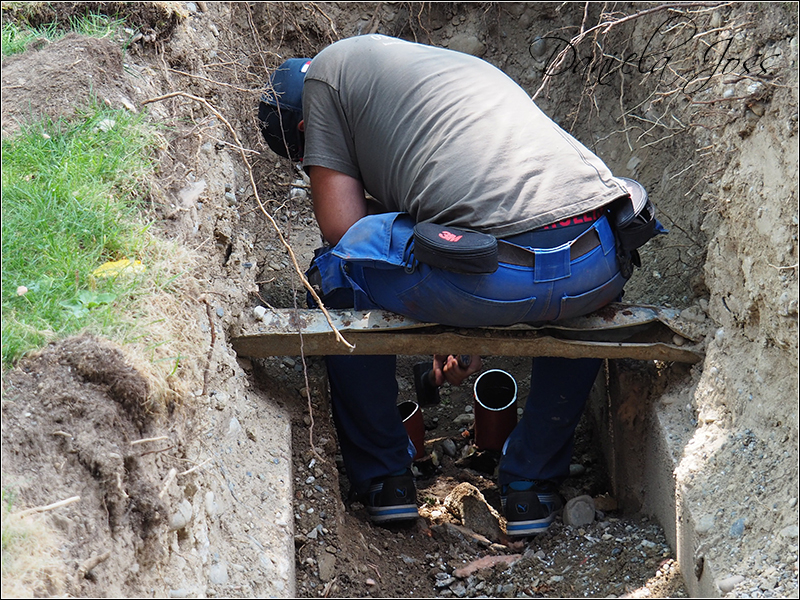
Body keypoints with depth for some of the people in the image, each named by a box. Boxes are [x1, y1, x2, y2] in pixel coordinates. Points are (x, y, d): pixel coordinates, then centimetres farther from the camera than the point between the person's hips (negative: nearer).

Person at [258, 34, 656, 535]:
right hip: (600, 269, 6)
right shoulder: (460, 63, 40)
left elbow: (343, 227, 11)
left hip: (493, 273, -6)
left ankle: (383, 480, 30)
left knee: (337, 276, 22)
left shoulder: (326, 70, 19)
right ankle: (533, 486, 41)